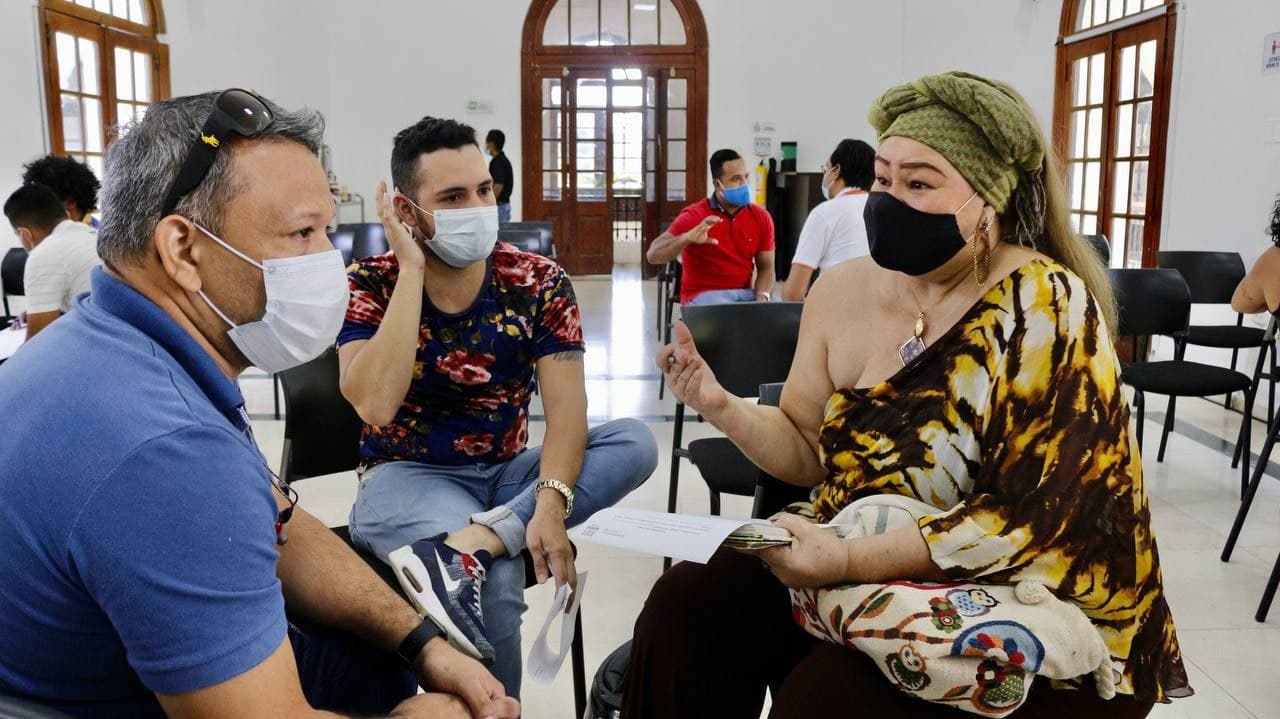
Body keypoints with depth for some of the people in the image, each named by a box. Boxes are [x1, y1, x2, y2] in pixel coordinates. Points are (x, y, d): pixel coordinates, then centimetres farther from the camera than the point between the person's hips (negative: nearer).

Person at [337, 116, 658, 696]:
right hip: (408, 476, -3)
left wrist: (551, 501, -34)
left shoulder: (539, 283, -5)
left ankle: (463, 547, -33)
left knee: (634, 443, -23)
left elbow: (565, 407, -15)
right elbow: (376, 407, -25)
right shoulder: (370, 285, -9)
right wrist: (412, 270, -24)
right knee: (495, 583, -34)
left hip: (507, 472, 4)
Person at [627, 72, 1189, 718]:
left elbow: (1032, 519, -22)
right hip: (865, 572, 5)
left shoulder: (1043, 306, -18)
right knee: (688, 608, -11)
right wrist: (722, 406, -11)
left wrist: (851, 561, -30)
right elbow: (809, 453, 8)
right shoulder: (843, 291, -1)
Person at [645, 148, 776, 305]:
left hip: (745, 294, 5)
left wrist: (762, 297, -14)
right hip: (703, 295, -4)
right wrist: (687, 238, -32)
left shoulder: (761, 217, 5)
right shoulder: (694, 216, -7)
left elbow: (766, 267, 7)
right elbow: (653, 255, -13)